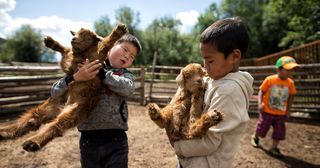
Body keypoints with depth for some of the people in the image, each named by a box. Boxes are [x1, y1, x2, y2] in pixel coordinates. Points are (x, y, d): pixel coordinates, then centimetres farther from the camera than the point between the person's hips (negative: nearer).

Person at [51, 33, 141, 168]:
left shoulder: (125, 74, 6)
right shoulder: (84, 69, 2)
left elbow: (127, 88, -17)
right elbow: (55, 93, -4)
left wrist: (101, 72, -20)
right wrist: (75, 77, -22)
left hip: (116, 141, 0)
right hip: (88, 140, 0)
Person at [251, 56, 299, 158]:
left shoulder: (290, 83, -5)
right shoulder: (269, 80, -16)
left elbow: (291, 97, 7)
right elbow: (261, 92, -9)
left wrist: (288, 110, 6)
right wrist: (260, 103, -21)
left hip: (281, 114, 3)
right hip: (267, 112, -3)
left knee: (279, 132, 9)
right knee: (261, 129, 14)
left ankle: (273, 148, 27)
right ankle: (255, 137, 44)